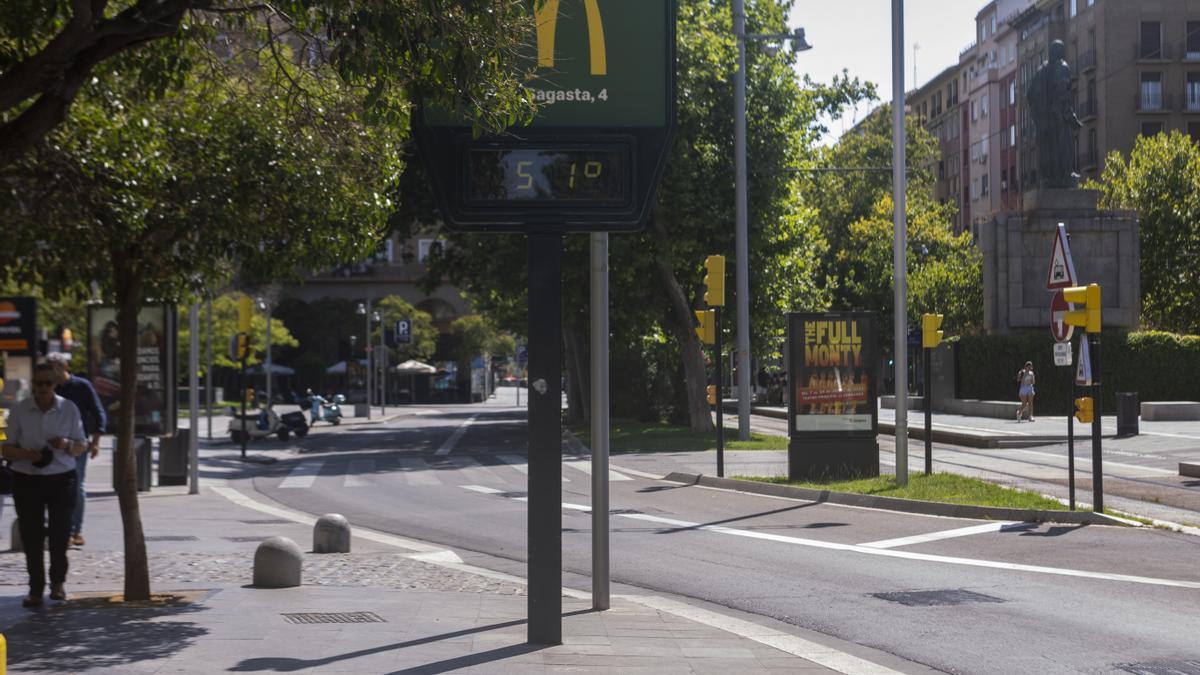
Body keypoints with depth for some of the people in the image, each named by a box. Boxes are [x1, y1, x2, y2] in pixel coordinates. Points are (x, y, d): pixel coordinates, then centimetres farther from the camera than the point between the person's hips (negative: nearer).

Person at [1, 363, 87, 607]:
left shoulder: (69, 409, 2)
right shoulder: (20, 410, 0)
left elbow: (82, 446, 7)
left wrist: (66, 444, -15)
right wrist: (25, 454, -18)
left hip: (62, 479, 0)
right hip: (27, 479, 0)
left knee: (60, 533, 0)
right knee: (31, 535, -2)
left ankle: (57, 582, 19)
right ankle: (35, 589, 6)